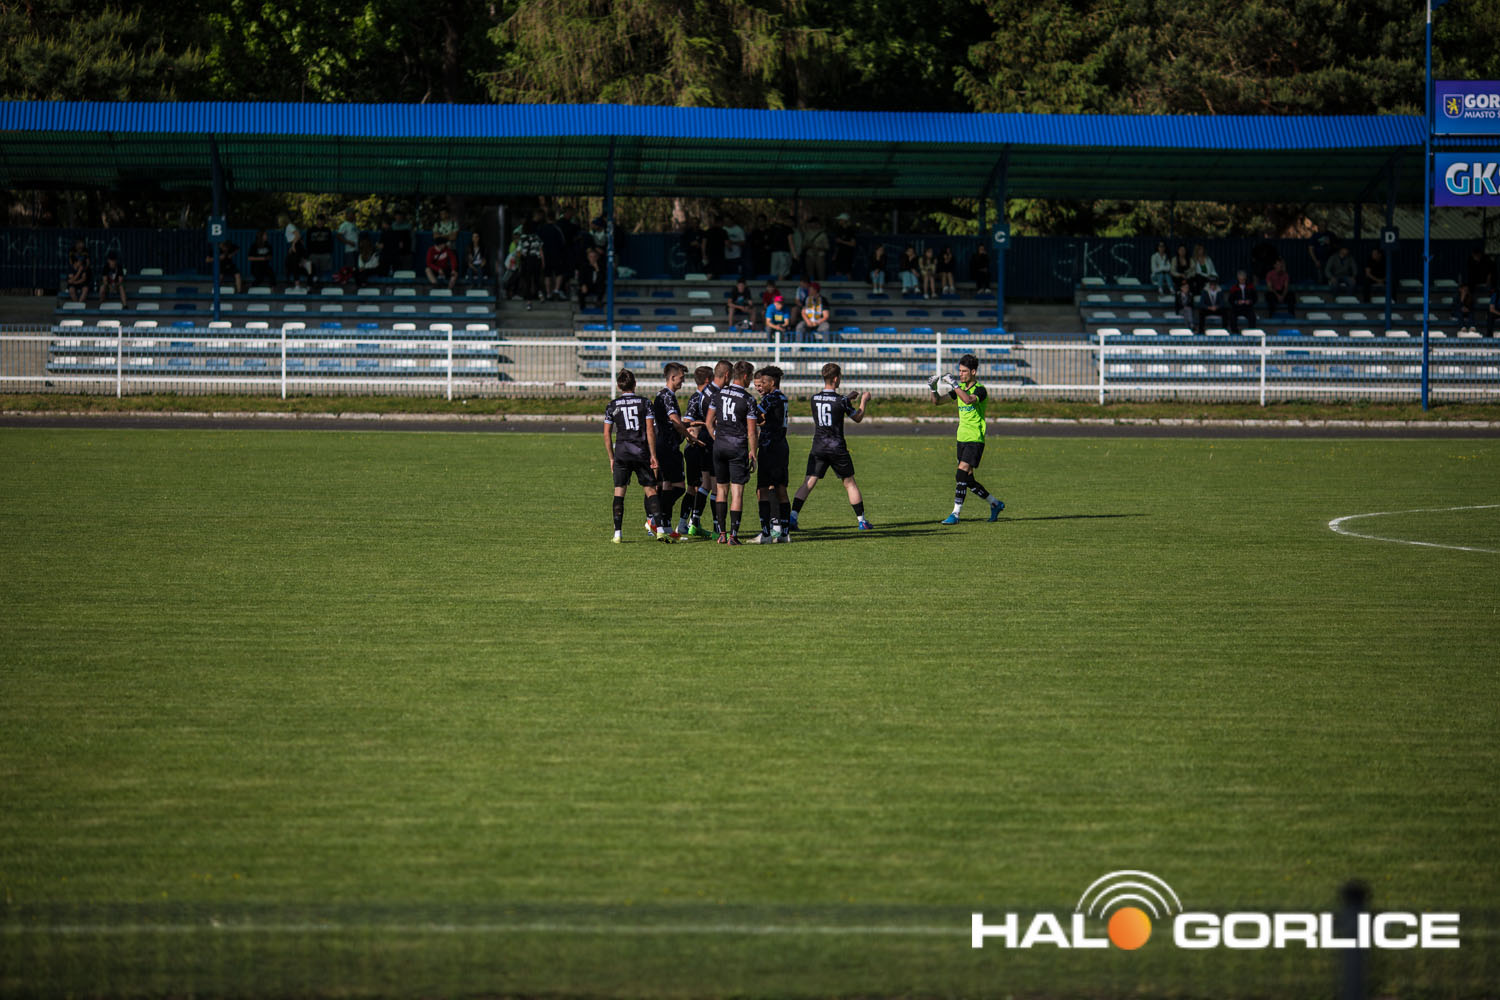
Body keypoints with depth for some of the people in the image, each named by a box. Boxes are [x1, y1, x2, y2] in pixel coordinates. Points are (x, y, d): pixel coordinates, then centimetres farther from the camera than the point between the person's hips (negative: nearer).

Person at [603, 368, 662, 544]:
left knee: (619, 490, 6)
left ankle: (617, 533, 0)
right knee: (650, 489, 3)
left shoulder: (612, 406, 5)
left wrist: (611, 458, 12)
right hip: (641, 452, -1)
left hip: (621, 453, 1)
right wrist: (653, 455, 1)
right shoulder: (644, 403, 1)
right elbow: (650, 431, -3)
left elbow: (607, 434, 5)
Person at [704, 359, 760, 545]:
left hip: (719, 446, 4)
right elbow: (751, 432, -8)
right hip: (738, 447, -4)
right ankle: (733, 536, -7)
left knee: (721, 489, 14)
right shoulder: (748, 399, -9)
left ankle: (721, 534, 12)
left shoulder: (719, 394, 5)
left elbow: (708, 422, 8)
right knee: (737, 492, -3)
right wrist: (753, 454, 0)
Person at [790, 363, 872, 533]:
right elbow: (857, 418, 4)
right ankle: (862, 520, 17)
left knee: (808, 483, -1)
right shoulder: (841, 401, -11)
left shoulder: (814, 398, 1)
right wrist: (863, 401, 21)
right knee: (850, 483, 11)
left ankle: (793, 516, -16)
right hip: (837, 448, -3)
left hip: (818, 448, 3)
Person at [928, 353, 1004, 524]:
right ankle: (995, 504, 26)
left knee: (962, 474, -16)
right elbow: (938, 401, 11)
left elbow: (968, 400, -35)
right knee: (968, 480, 10)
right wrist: (933, 389, -8)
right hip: (962, 439, 8)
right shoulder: (960, 387, 11)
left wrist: (954, 384, -32)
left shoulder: (980, 390, -13)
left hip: (975, 439, -8)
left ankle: (955, 514, -14)